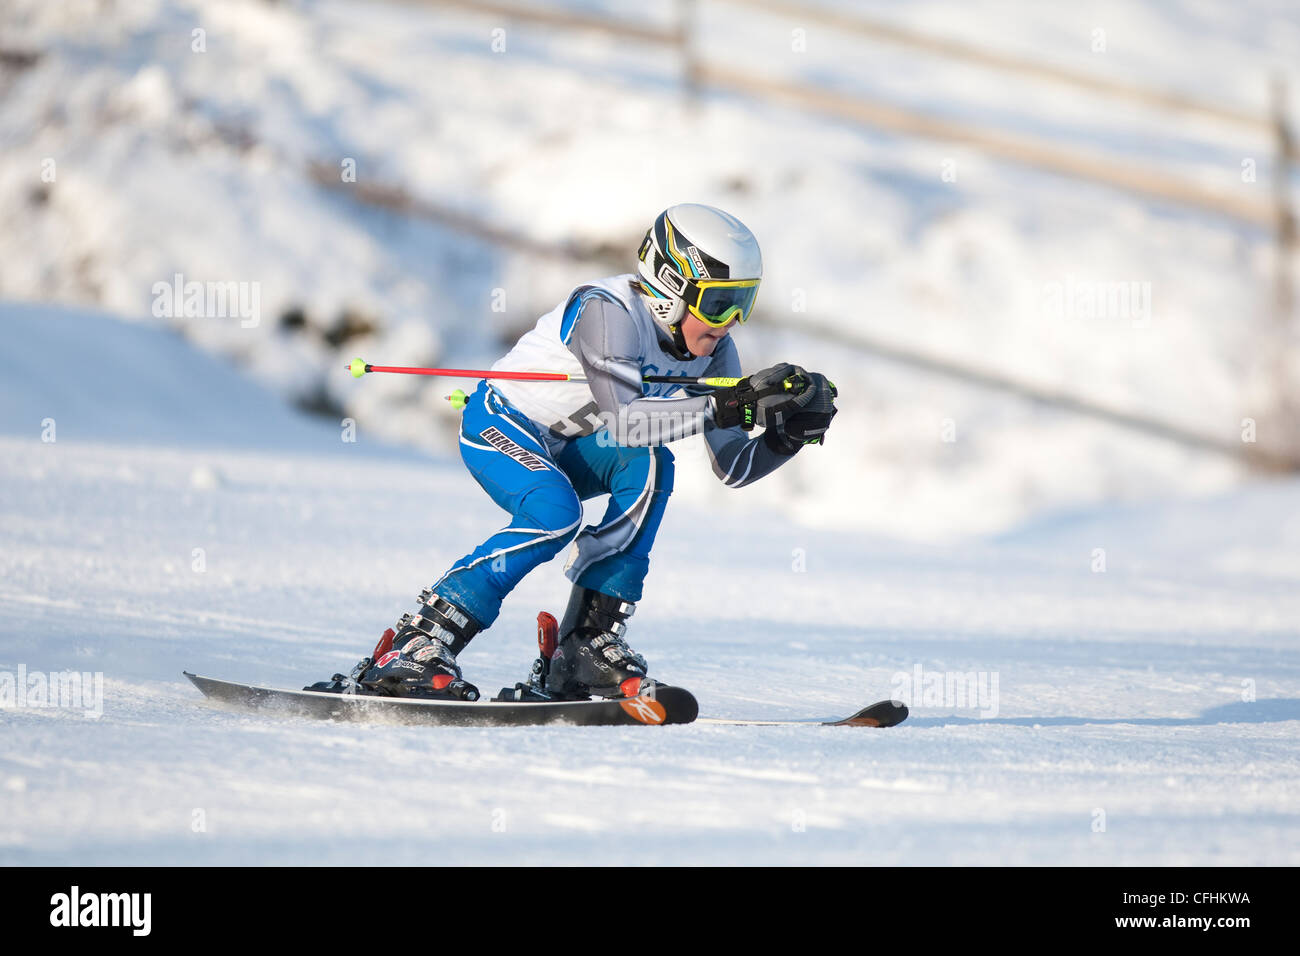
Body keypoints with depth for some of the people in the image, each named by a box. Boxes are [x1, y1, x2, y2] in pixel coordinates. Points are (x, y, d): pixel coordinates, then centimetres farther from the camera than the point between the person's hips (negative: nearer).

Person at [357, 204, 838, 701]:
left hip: (562, 449, 7)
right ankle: (414, 646, -25)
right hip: (498, 425, -7)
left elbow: (733, 467, -6)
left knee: (649, 466, -22)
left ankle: (590, 643, -21)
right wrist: (730, 405, -46)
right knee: (555, 514, -33)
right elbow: (623, 422, -42)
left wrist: (790, 434, -26)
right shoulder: (607, 311, -30)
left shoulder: (711, 350, -8)